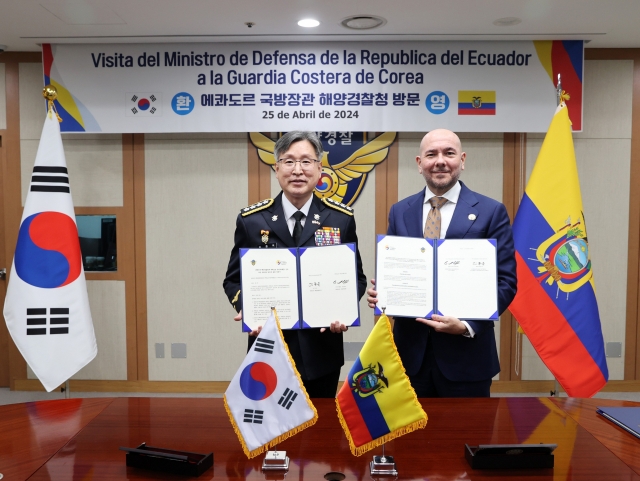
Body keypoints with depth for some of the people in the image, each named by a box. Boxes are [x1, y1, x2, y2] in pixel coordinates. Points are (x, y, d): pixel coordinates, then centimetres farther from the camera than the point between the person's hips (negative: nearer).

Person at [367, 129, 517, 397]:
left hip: (466, 353, -2)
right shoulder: (400, 212, 7)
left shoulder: (491, 212, -4)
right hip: (410, 350, 3)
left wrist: (467, 325, -19)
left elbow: (505, 281, -5)